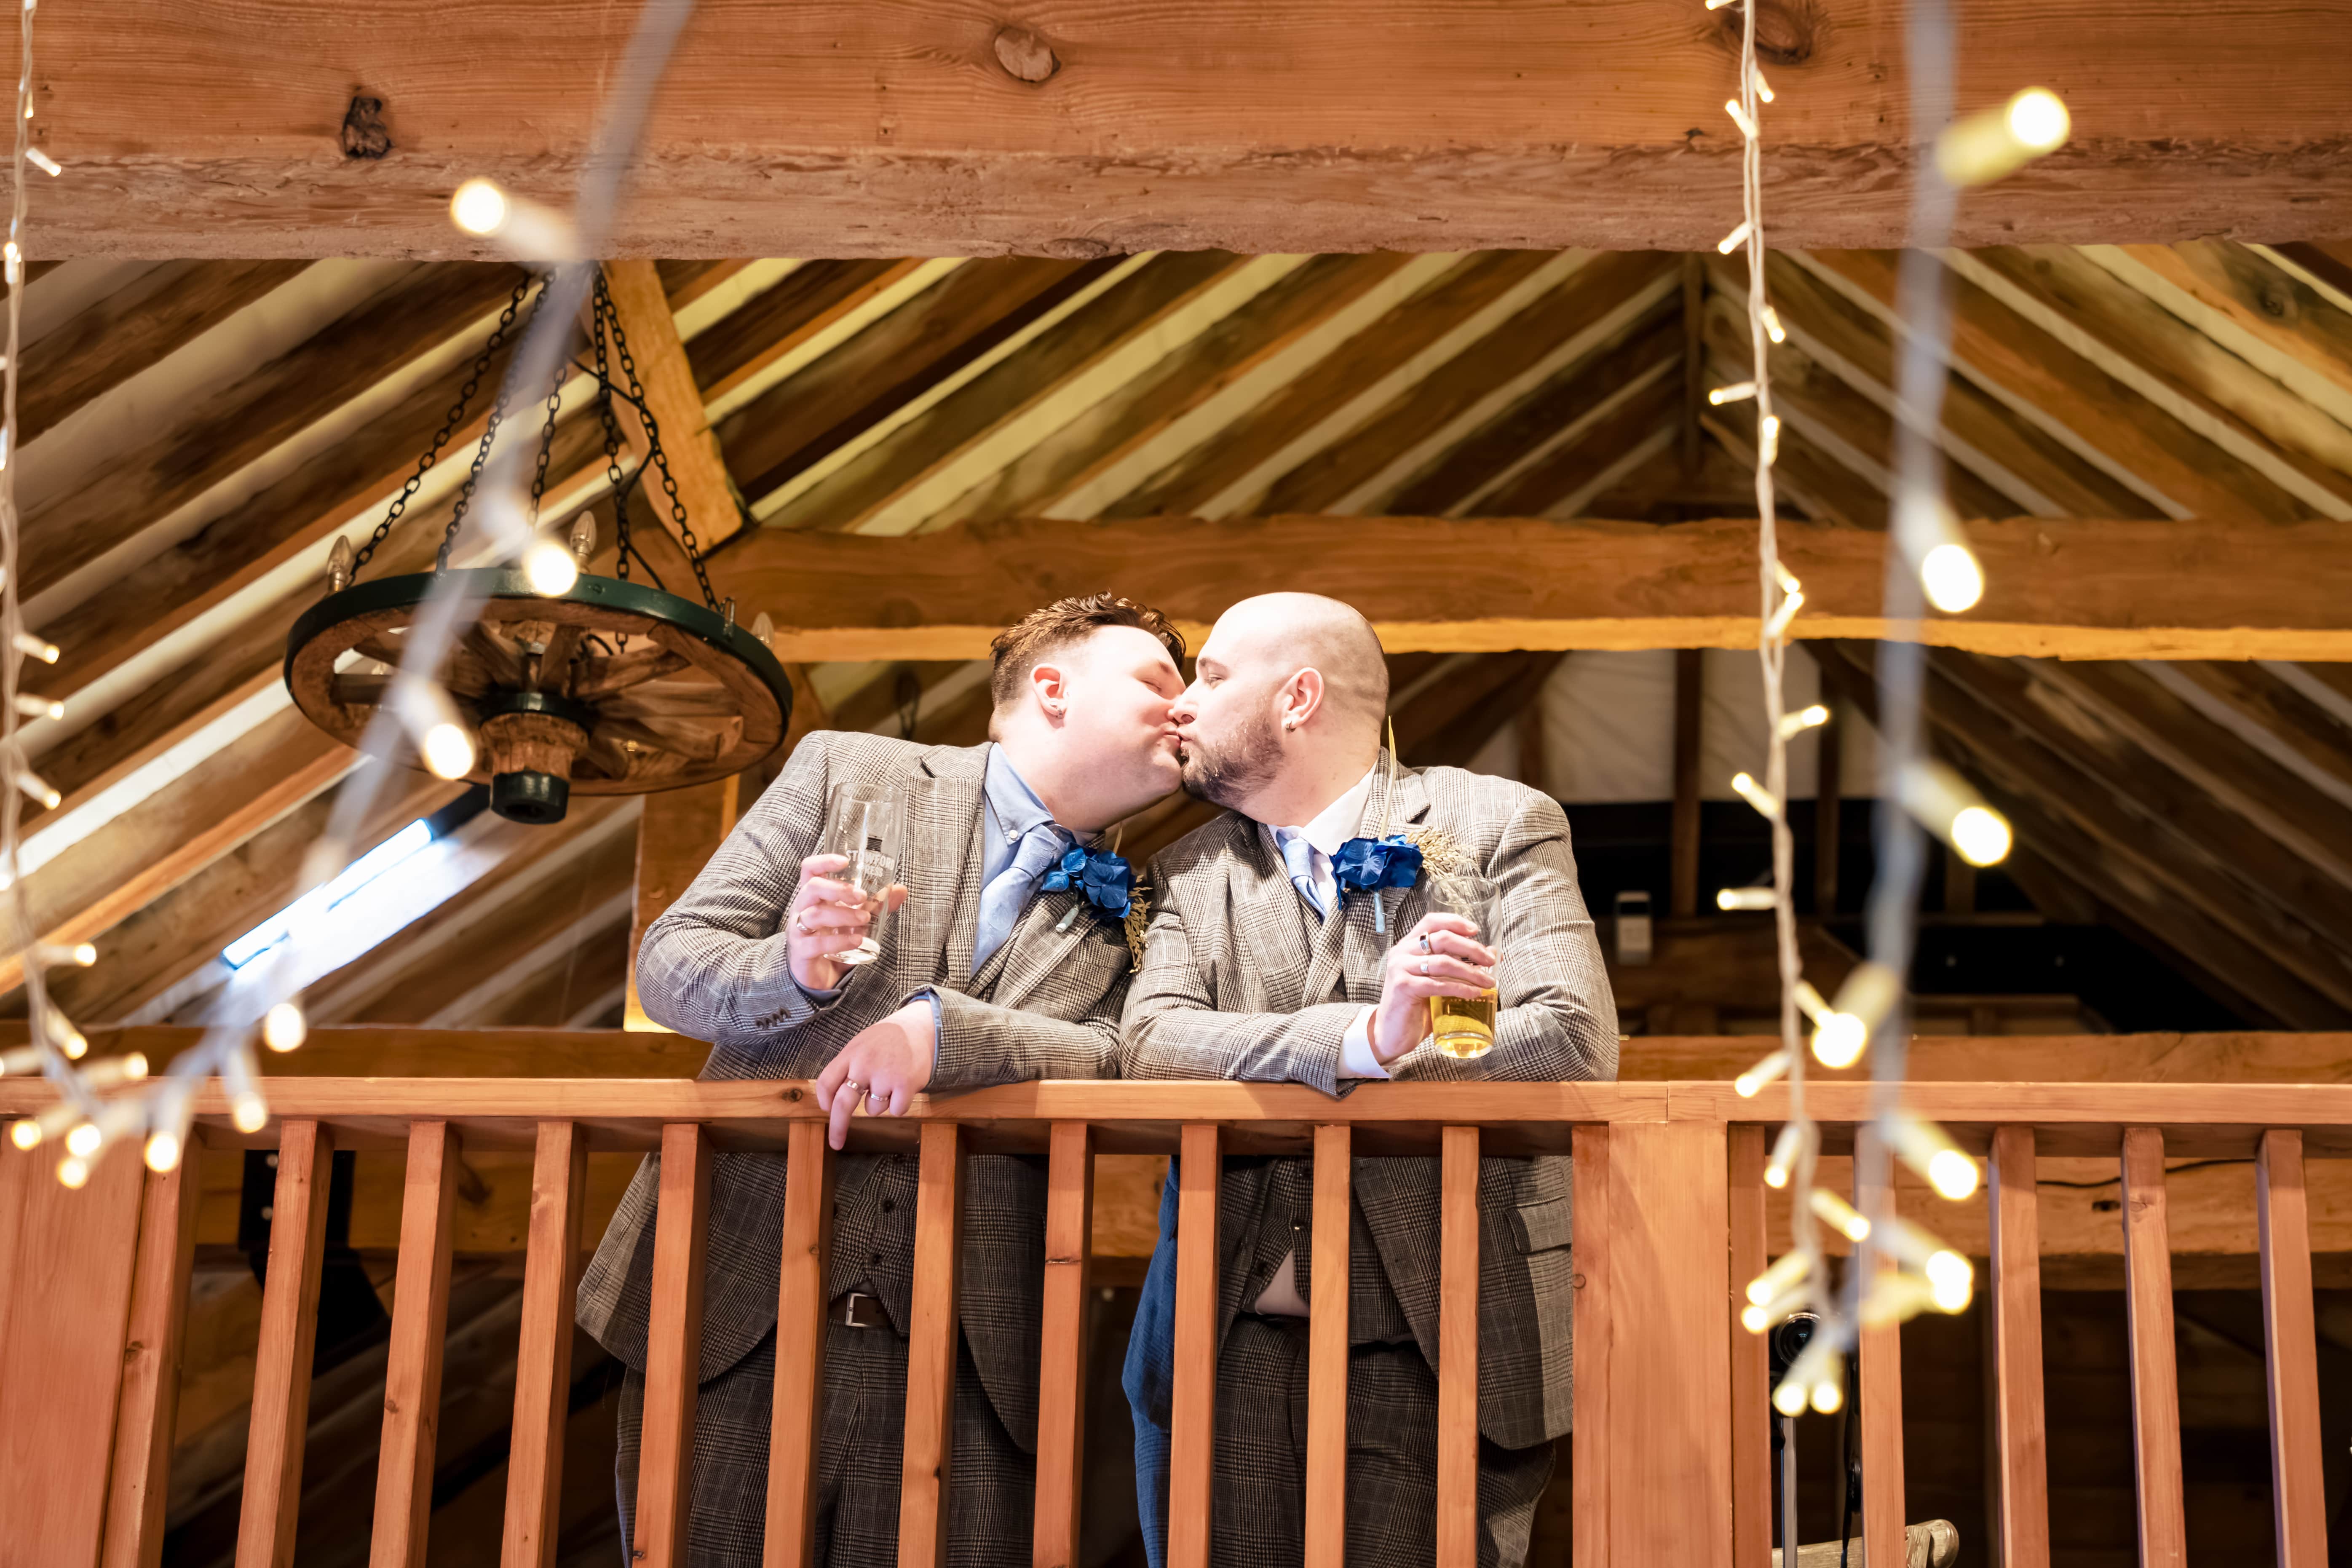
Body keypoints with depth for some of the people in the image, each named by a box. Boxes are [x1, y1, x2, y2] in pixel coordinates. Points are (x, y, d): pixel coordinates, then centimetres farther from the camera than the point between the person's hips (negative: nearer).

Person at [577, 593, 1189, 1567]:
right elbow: (668, 965, 6)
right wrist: (793, 970, -16)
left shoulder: (1124, 915, 15)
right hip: (738, 1312, -1)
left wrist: (941, 1026, -19)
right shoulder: (847, 770, 10)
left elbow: (1121, 1068, -3)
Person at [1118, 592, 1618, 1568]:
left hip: (1435, 1341, -3)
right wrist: (1365, 1040, -22)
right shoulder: (1189, 874, 14)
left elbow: (1575, 1040, -10)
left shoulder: (1500, 826, 4)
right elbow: (1148, 1044, -5)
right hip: (1232, 1341, 3)